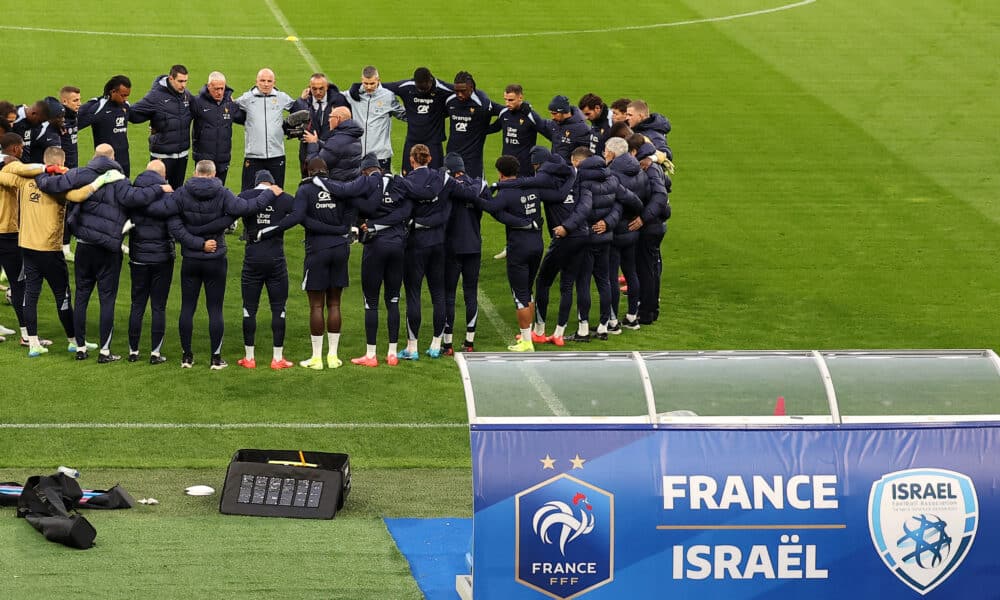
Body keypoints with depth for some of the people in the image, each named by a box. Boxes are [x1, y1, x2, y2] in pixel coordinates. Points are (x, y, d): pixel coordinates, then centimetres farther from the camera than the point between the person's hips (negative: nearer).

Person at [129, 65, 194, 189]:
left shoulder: (187, 95, 3)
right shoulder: (156, 96, -16)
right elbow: (134, 114, -15)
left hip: (182, 154, 6)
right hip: (162, 155, -6)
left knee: (178, 188, 15)